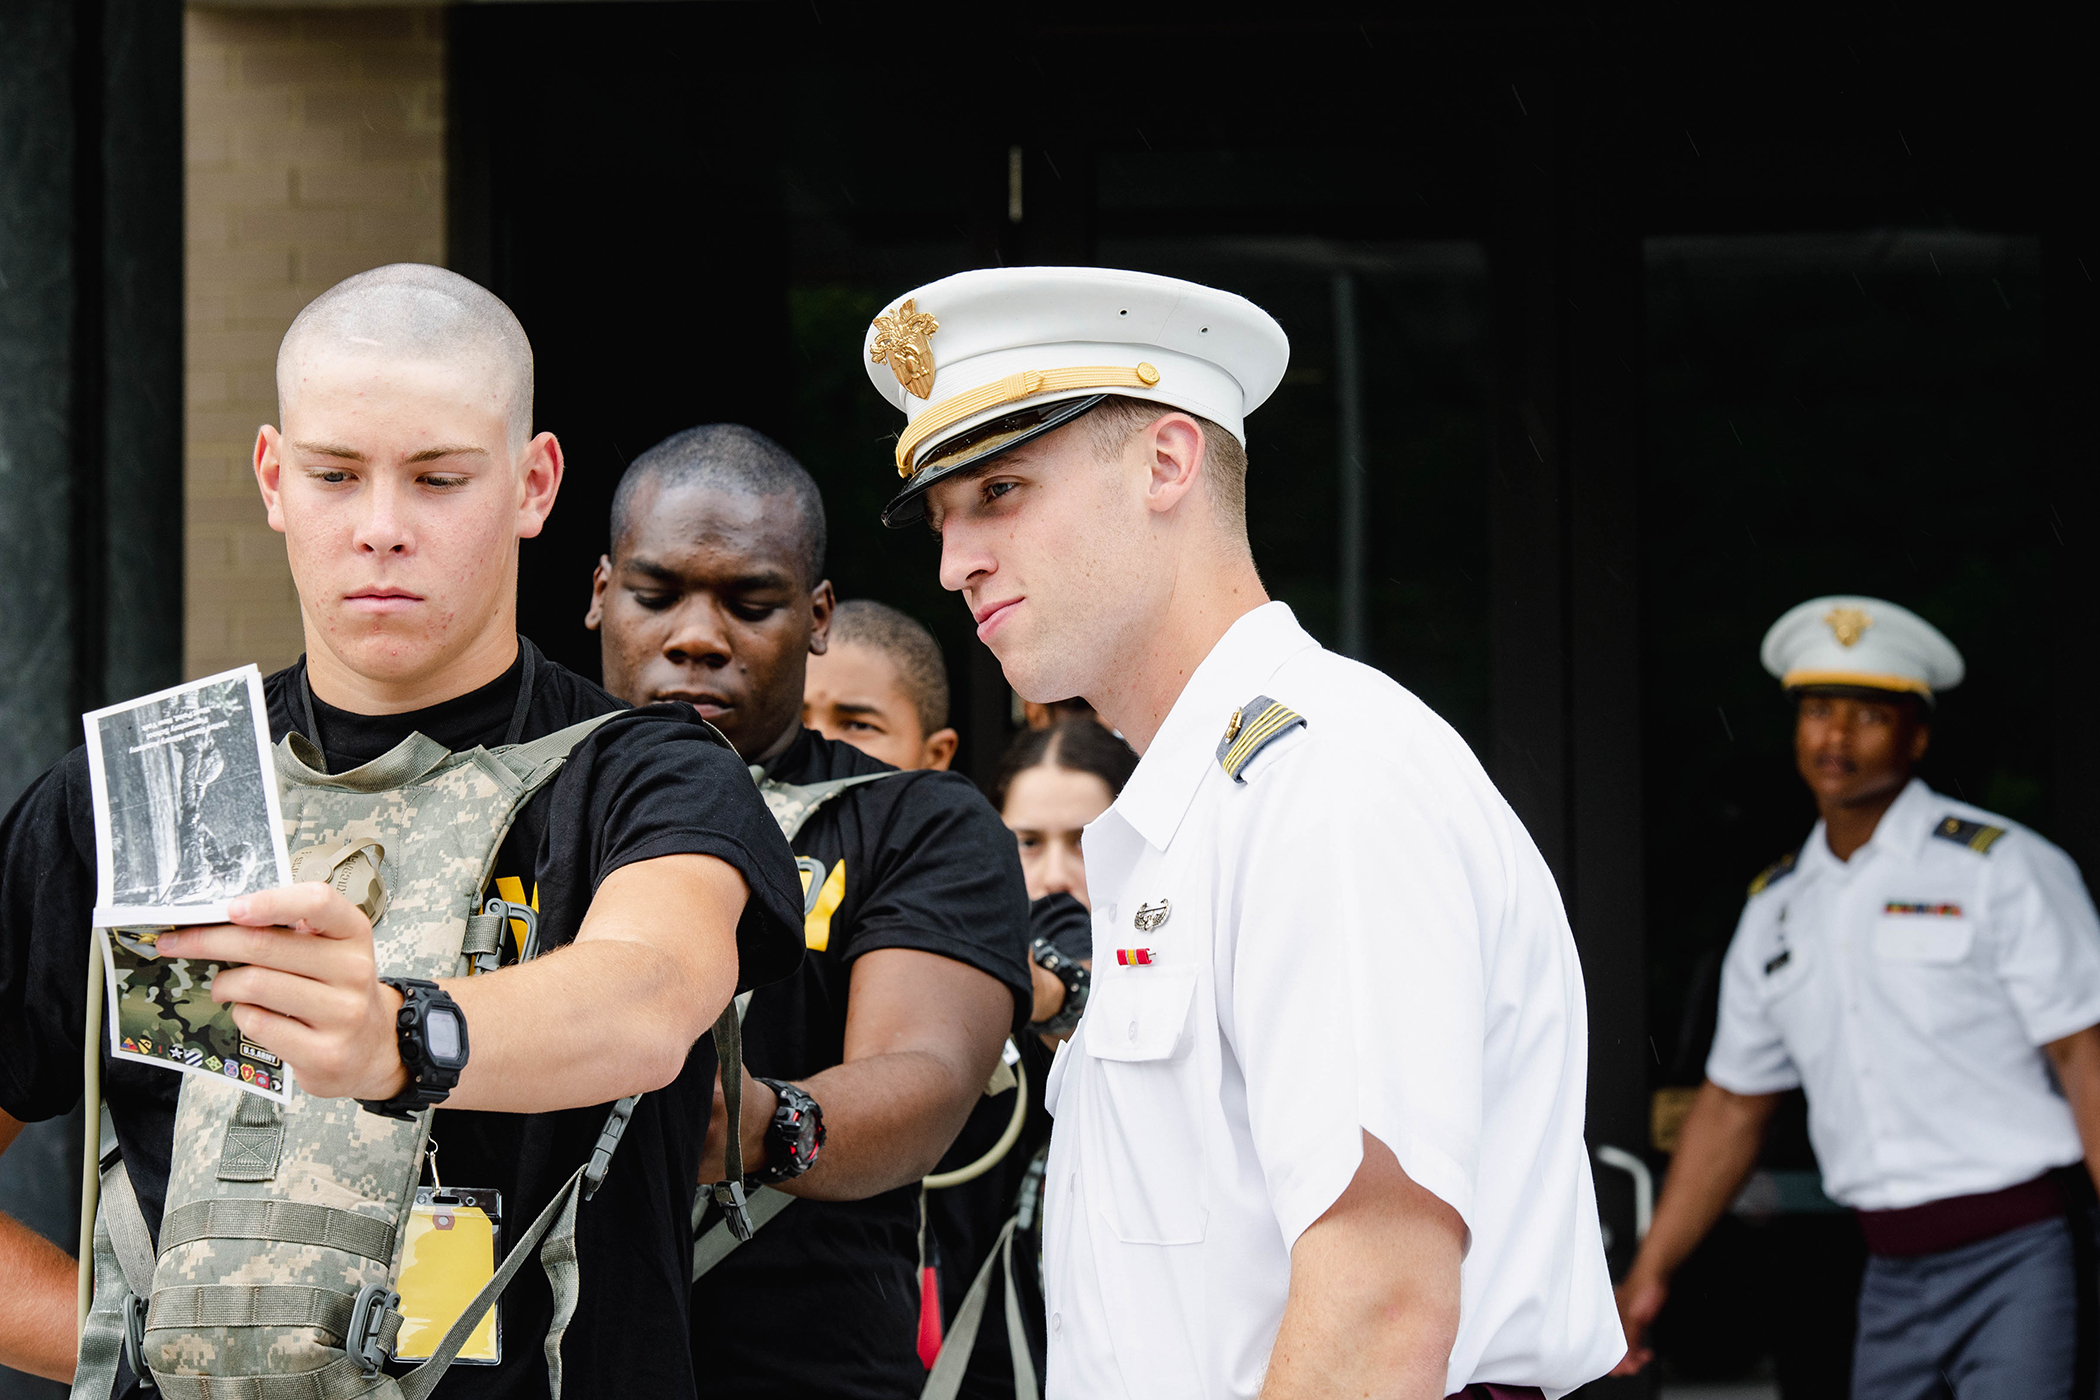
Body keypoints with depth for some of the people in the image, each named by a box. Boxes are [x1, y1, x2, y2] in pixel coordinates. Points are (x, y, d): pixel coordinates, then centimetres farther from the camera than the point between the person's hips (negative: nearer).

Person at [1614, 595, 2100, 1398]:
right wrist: (1649, 1274, 18)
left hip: (2019, 1260, -6)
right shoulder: (1777, 910, 13)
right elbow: (1733, 1104, 21)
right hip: (1894, 1278, 6)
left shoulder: (2002, 870, -4)